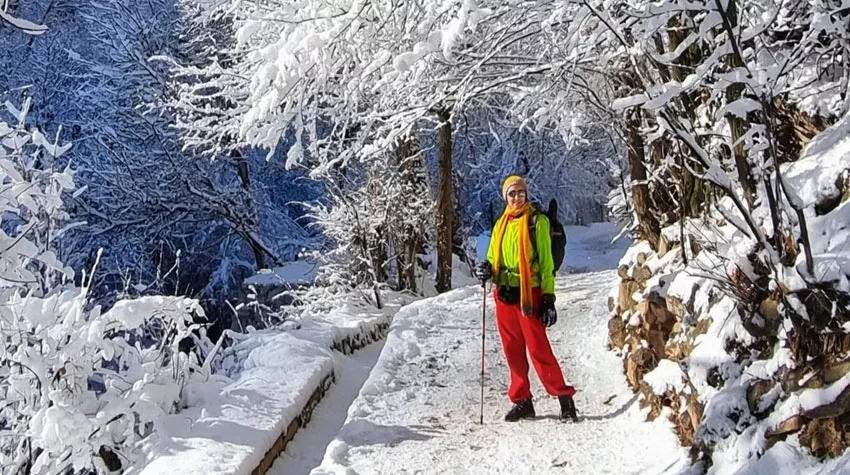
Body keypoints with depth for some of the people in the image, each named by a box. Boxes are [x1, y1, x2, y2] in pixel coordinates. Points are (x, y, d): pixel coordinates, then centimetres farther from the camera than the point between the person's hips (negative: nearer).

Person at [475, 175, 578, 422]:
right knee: (513, 350, 7)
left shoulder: (536, 221, -1)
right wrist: (487, 269, -4)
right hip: (504, 293, 6)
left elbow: (546, 262, -4)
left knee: (538, 349, -10)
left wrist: (549, 298, -11)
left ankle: (565, 399, -3)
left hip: (528, 294, -5)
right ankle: (521, 401, 16)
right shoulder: (501, 224, 15)